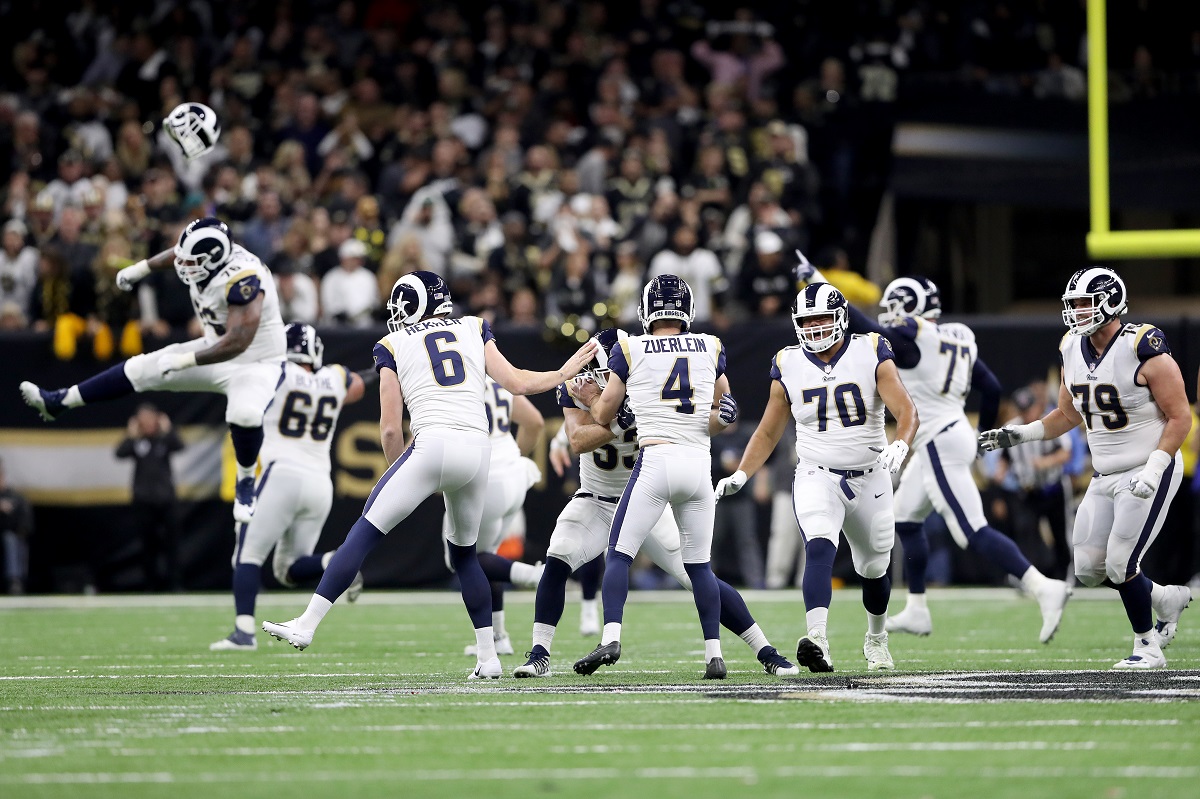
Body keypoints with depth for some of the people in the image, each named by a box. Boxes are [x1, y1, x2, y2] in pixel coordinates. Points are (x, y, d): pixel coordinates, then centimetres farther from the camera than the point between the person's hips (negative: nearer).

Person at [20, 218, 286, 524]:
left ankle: (245, 485, -11)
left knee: (245, 414, -36)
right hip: (217, 350, 8)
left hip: (256, 363, -8)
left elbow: (237, 342, -37)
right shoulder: (208, 254, -11)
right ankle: (58, 402, 15)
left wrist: (185, 361, -33)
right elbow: (178, 253, 15)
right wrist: (141, 268, 23)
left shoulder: (243, 280, -35)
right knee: (141, 369, 5)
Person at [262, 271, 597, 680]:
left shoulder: (393, 345, 13)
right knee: (464, 551, 22)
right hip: (477, 449, 4)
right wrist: (565, 374, 32)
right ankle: (488, 656, 17)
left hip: (432, 445, -4)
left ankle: (307, 624, -7)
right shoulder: (474, 329, 21)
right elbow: (517, 382, 15)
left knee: (364, 534, 0)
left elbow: (390, 429, 9)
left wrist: (398, 474, 25)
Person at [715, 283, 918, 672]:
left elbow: (907, 412, -17)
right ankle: (817, 640, -43)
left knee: (874, 568, 16)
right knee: (819, 548, -28)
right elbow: (768, 432, 9)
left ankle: (876, 639, 44)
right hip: (817, 476, -1)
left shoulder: (872, 355, -8)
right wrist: (741, 474, -4)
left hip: (870, 479, 1)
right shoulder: (789, 367, 0)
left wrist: (900, 444, -38)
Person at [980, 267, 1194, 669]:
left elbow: (1180, 417, -15)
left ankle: (1148, 648, 10)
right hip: (1105, 477, 8)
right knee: (1089, 570, 6)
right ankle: (1168, 598, 28)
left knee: (1120, 566, -10)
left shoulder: (1145, 349, -18)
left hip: (1150, 472, -8)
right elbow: (1067, 415, 18)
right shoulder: (1074, 351, 3)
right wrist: (1017, 435, 7)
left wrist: (1152, 470, -24)